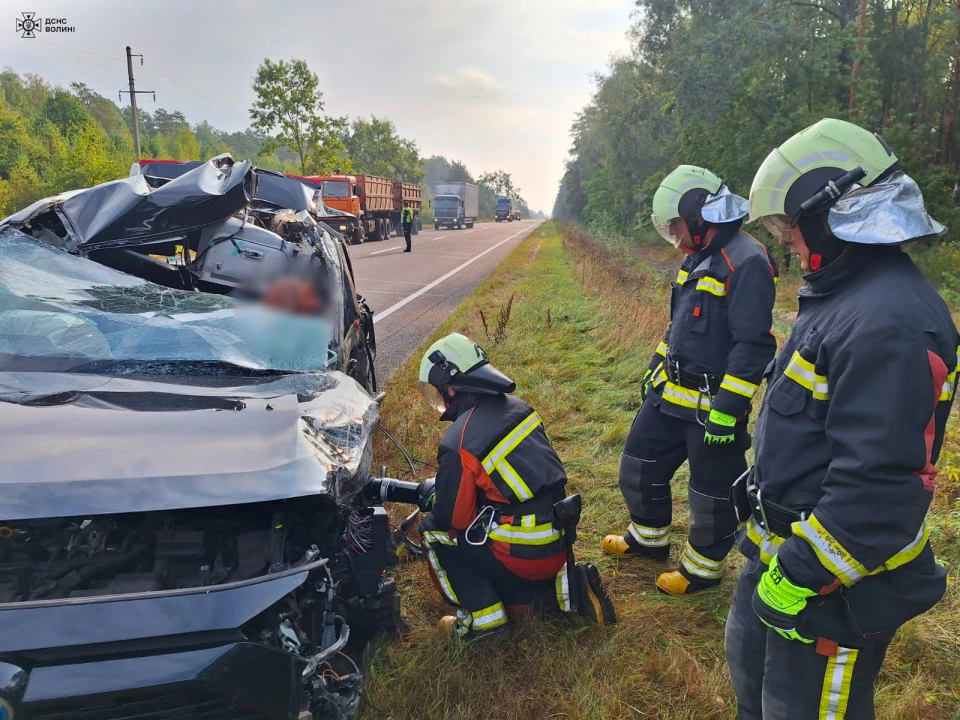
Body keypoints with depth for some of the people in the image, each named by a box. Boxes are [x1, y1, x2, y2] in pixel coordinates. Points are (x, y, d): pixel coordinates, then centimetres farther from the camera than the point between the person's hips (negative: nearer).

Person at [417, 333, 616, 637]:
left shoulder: (459, 443, -19)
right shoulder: (516, 407, 3)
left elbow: (450, 517, -8)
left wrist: (429, 497, 16)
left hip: (523, 552, -7)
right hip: (557, 542, 8)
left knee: (433, 531, 8)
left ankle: (484, 618, 6)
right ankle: (568, 588, 10)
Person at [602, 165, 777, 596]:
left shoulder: (746, 262, -19)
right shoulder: (697, 258, 11)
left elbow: (753, 346, -23)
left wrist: (727, 409, -24)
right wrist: (655, 367, 23)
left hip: (713, 404, -9)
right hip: (669, 393, 9)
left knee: (711, 492, 8)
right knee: (640, 465, 19)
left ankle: (703, 567, 28)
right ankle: (649, 537, 40)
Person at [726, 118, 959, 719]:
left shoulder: (890, 321, -28)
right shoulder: (845, 295, 6)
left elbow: (879, 486, -31)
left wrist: (800, 576, -23)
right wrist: (758, 487, 21)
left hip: (838, 584, -9)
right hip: (785, 544, 9)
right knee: (751, 669, 27)